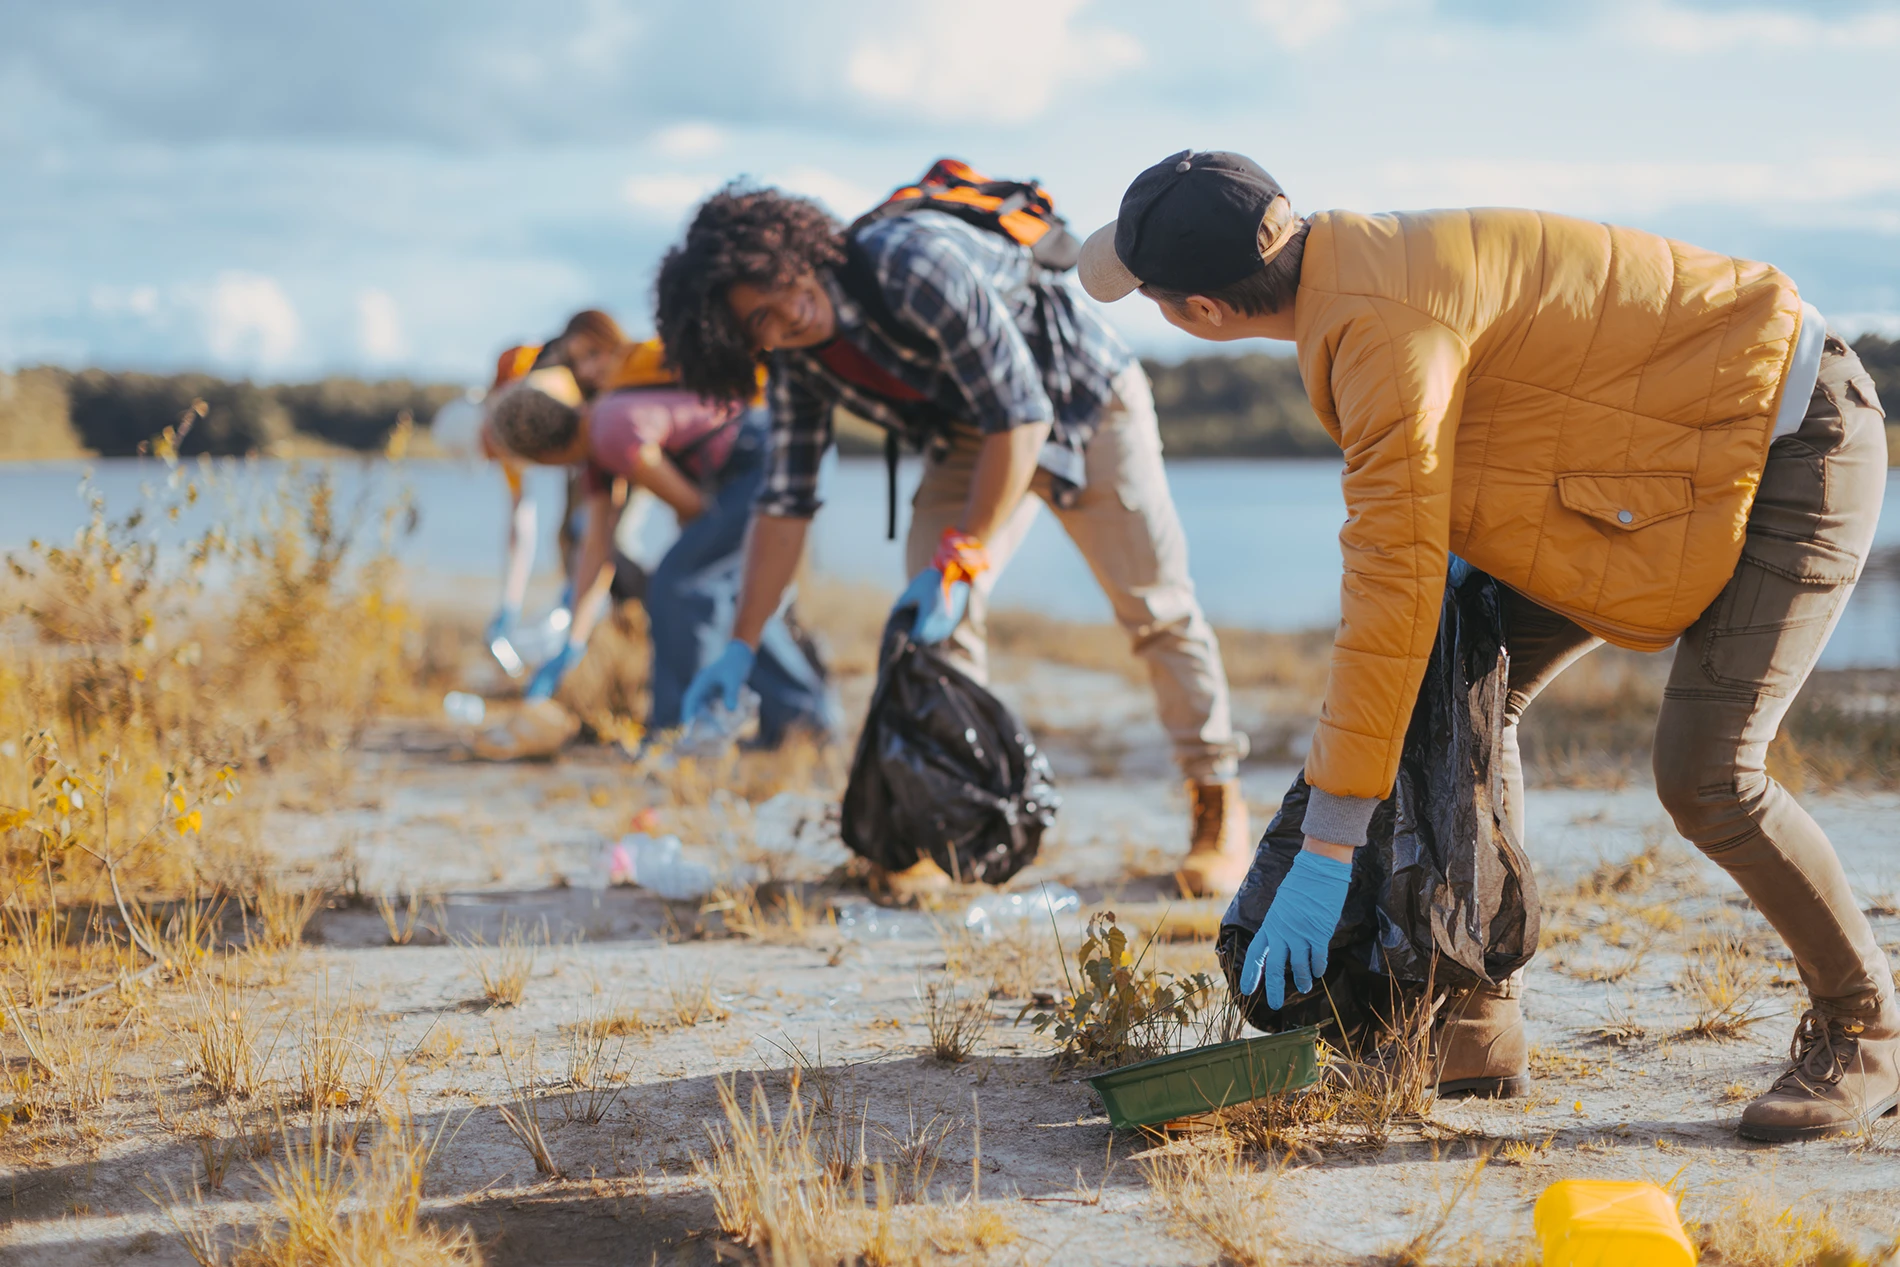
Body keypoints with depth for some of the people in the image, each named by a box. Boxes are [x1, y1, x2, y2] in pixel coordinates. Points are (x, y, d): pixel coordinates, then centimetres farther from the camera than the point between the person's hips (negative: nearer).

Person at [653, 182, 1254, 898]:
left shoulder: (912, 263, -36)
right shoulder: (798, 358, -14)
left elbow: (1021, 415, -34)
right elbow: (786, 500, -7)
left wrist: (961, 563, -34)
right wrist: (741, 645, -10)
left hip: (1082, 401, -5)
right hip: (970, 433, 5)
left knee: (1155, 606, -1)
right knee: (930, 612, -12)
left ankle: (1217, 803, 14)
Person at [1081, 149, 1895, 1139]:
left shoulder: (1383, 332, -30)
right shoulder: (1348, 257, -1)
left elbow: (1394, 589, -33)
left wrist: (1326, 850, -31)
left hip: (1792, 449, -10)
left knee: (1704, 776, -19)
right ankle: (1479, 1023, 10)